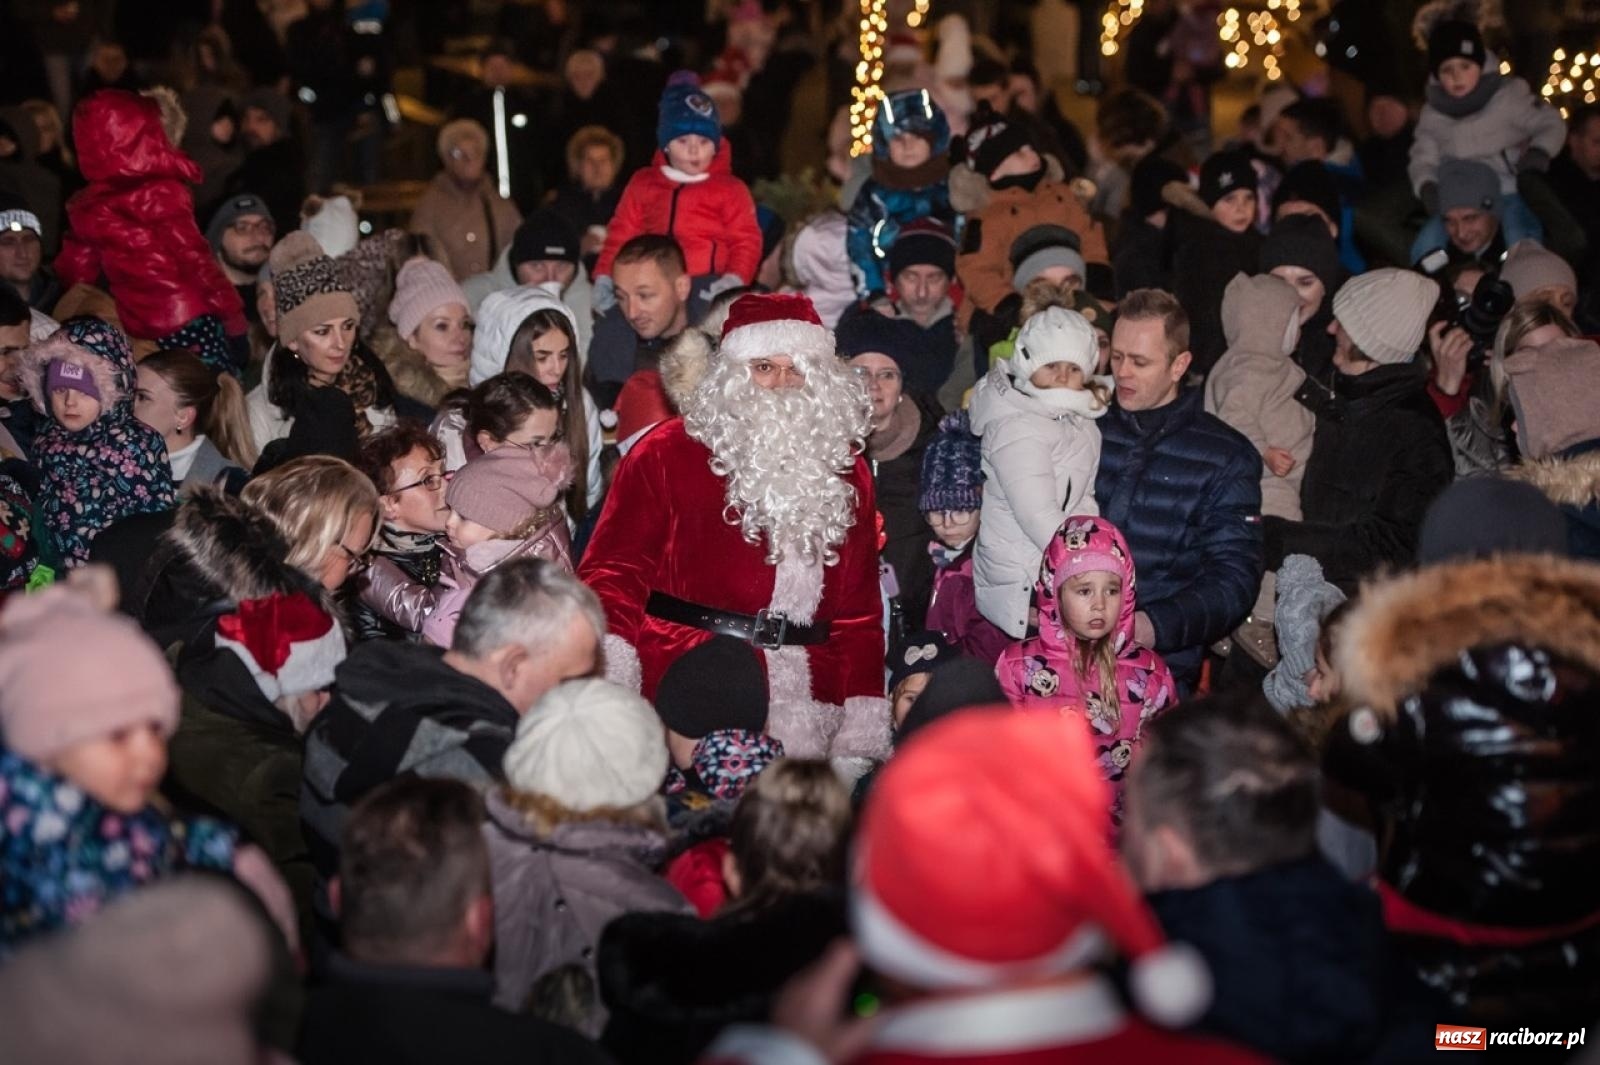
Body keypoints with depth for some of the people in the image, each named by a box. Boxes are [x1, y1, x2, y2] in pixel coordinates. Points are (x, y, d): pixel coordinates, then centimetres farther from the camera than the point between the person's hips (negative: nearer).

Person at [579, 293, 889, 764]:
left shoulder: (845, 470, 16)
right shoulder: (667, 452, 4)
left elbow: (859, 608, 17)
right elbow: (615, 568, 0)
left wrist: (865, 716, 8)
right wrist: (608, 672, -16)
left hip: (807, 703, 3)